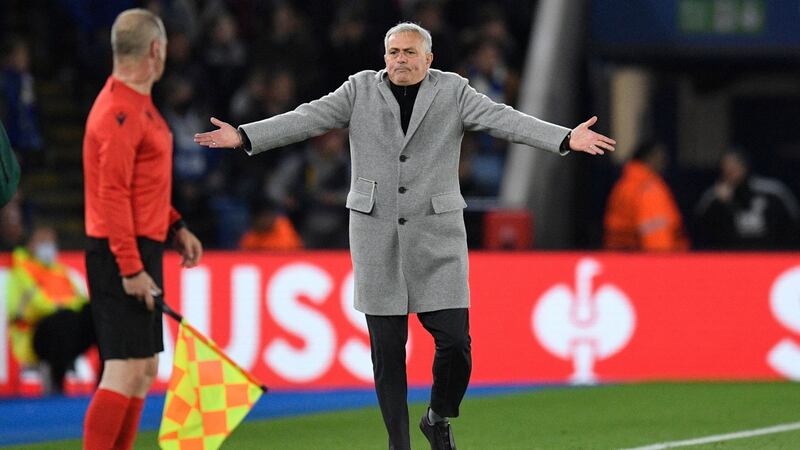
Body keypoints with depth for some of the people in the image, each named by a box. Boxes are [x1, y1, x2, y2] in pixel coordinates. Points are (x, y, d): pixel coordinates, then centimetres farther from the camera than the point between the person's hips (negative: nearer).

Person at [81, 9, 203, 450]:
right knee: (125, 371, -14)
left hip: (140, 252, 11)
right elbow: (113, 194, -21)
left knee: (144, 370, 13)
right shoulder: (119, 111, -17)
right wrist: (131, 268, -23)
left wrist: (175, 227, 18)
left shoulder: (139, 104, 15)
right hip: (123, 255, -11)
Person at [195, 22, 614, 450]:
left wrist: (566, 140, -23)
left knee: (454, 341, -8)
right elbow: (308, 118, -3)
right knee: (387, 347, 0)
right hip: (376, 233, 1)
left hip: (436, 232, -1)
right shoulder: (361, 89, 4)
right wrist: (243, 136, -15)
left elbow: (503, 120, -9)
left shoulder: (452, 91, 1)